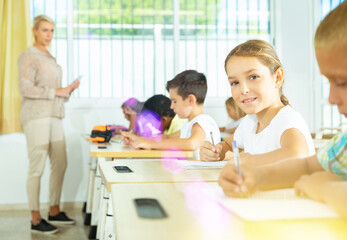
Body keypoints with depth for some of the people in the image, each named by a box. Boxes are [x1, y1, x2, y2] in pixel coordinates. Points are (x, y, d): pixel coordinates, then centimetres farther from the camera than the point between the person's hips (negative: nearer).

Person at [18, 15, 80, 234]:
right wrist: (55, 92, -15)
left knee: (60, 164, 9)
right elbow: (26, 88, -15)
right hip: (37, 117, -8)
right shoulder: (28, 56, -4)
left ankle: (55, 211, 22)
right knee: (37, 168, -5)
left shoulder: (50, 58, 20)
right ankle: (36, 219, 3)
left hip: (54, 116, 8)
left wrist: (69, 90, 6)